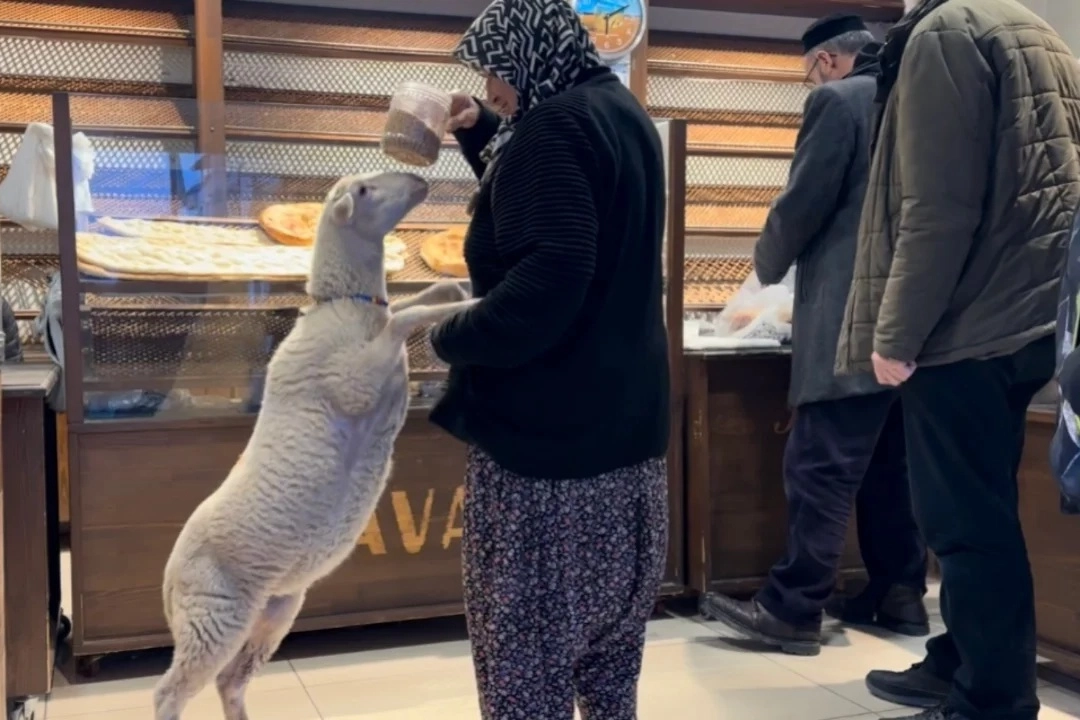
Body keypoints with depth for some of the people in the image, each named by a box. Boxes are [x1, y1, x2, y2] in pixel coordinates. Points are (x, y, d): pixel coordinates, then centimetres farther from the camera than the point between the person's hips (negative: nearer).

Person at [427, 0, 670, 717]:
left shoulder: (556, 123, -16)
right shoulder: (622, 112, 13)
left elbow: (548, 281, -27)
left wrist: (451, 337, -15)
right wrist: (479, 130, 20)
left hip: (549, 423, -10)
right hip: (624, 416, 10)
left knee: (529, 636, 0)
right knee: (610, 618, 20)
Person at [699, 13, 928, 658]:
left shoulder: (837, 101, -7)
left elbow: (802, 205, -10)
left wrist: (768, 265, 8)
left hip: (854, 315, -8)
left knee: (821, 466, -6)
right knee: (895, 461, 13)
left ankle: (794, 610, -2)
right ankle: (900, 595, 19)